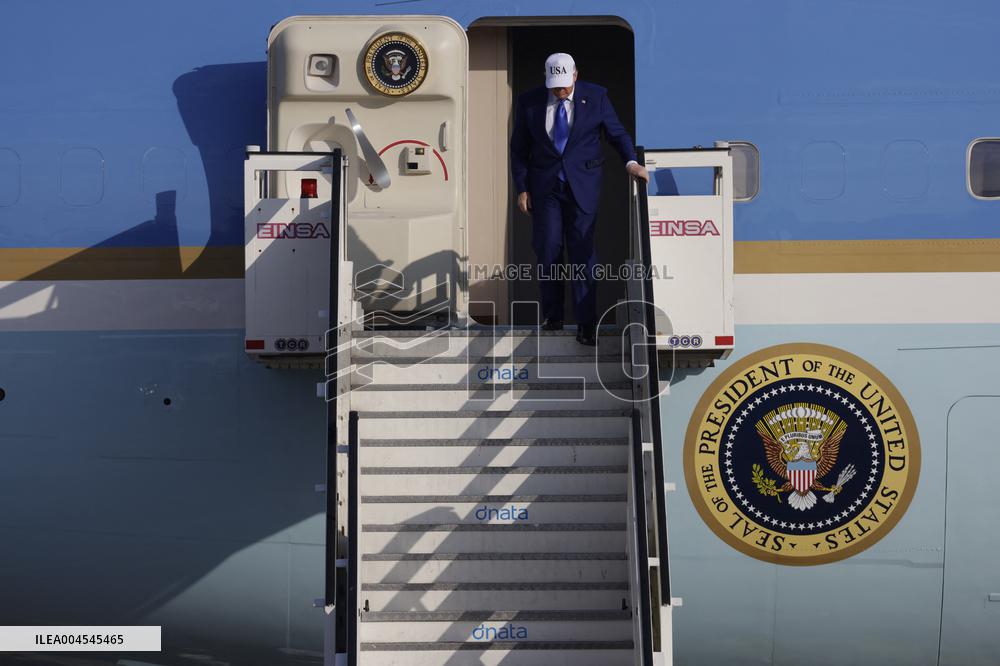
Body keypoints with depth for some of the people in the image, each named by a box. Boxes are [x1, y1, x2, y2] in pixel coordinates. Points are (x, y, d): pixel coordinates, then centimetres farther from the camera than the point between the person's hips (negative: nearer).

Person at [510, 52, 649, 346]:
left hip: (583, 185, -1)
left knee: (582, 252, -4)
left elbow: (617, 133, 4)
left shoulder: (596, 97, -3)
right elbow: (518, 148, 6)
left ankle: (586, 324, 1)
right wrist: (522, 188, 0)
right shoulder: (529, 102, -1)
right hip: (544, 186, 1)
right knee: (547, 251, 1)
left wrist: (631, 162, -13)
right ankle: (553, 315, 18)